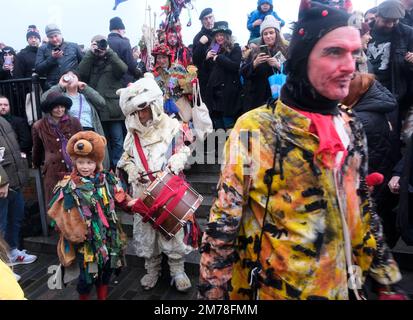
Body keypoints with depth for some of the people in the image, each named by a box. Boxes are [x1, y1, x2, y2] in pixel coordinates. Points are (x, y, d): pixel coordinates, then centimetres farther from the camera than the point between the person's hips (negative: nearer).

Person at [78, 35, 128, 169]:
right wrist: (91, 53, -7)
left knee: (117, 140, 0)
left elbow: (122, 69, -10)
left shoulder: (112, 60, 11)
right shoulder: (89, 61, 14)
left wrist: (109, 51, -11)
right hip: (96, 108, 1)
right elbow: (82, 73, -6)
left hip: (113, 108, -1)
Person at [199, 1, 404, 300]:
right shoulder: (254, 130, -22)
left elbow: (362, 208, 8)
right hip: (270, 287, -5)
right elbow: (223, 222, -17)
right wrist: (213, 289, -12)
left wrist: (385, 271, 12)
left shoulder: (351, 128, -2)